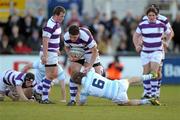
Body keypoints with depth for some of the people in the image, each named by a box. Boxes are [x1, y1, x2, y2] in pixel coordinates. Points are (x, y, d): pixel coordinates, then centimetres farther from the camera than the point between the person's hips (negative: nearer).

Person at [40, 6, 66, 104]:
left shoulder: (57, 23, 9)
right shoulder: (50, 26, -22)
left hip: (53, 53, 10)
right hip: (49, 53, -10)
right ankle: (44, 98, 0)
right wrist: (44, 56, -28)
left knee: (54, 75, 15)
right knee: (50, 76, -5)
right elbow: (45, 41, -25)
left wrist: (56, 50, 26)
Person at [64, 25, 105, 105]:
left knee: (97, 72, 0)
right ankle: (72, 99, -7)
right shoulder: (66, 37, -27)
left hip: (89, 52, -2)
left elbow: (94, 51, -30)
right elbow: (66, 47, -2)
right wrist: (70, 56, -23)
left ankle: (101, 69, 41)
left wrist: (89, 67, -35)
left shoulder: (86, 36, -39)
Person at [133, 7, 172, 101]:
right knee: (146, 72, 4)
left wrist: (167, 42, 2)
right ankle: (147, 92, 18)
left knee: (154, 71, -17)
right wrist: (137, 46, -5)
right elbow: (135, 36, 8)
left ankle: (154, 92, -14)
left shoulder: (161, 25, -2)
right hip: (145, 52, 2)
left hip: (157, 51, -2)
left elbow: (169, 33, 15)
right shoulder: (142, 25, -2)